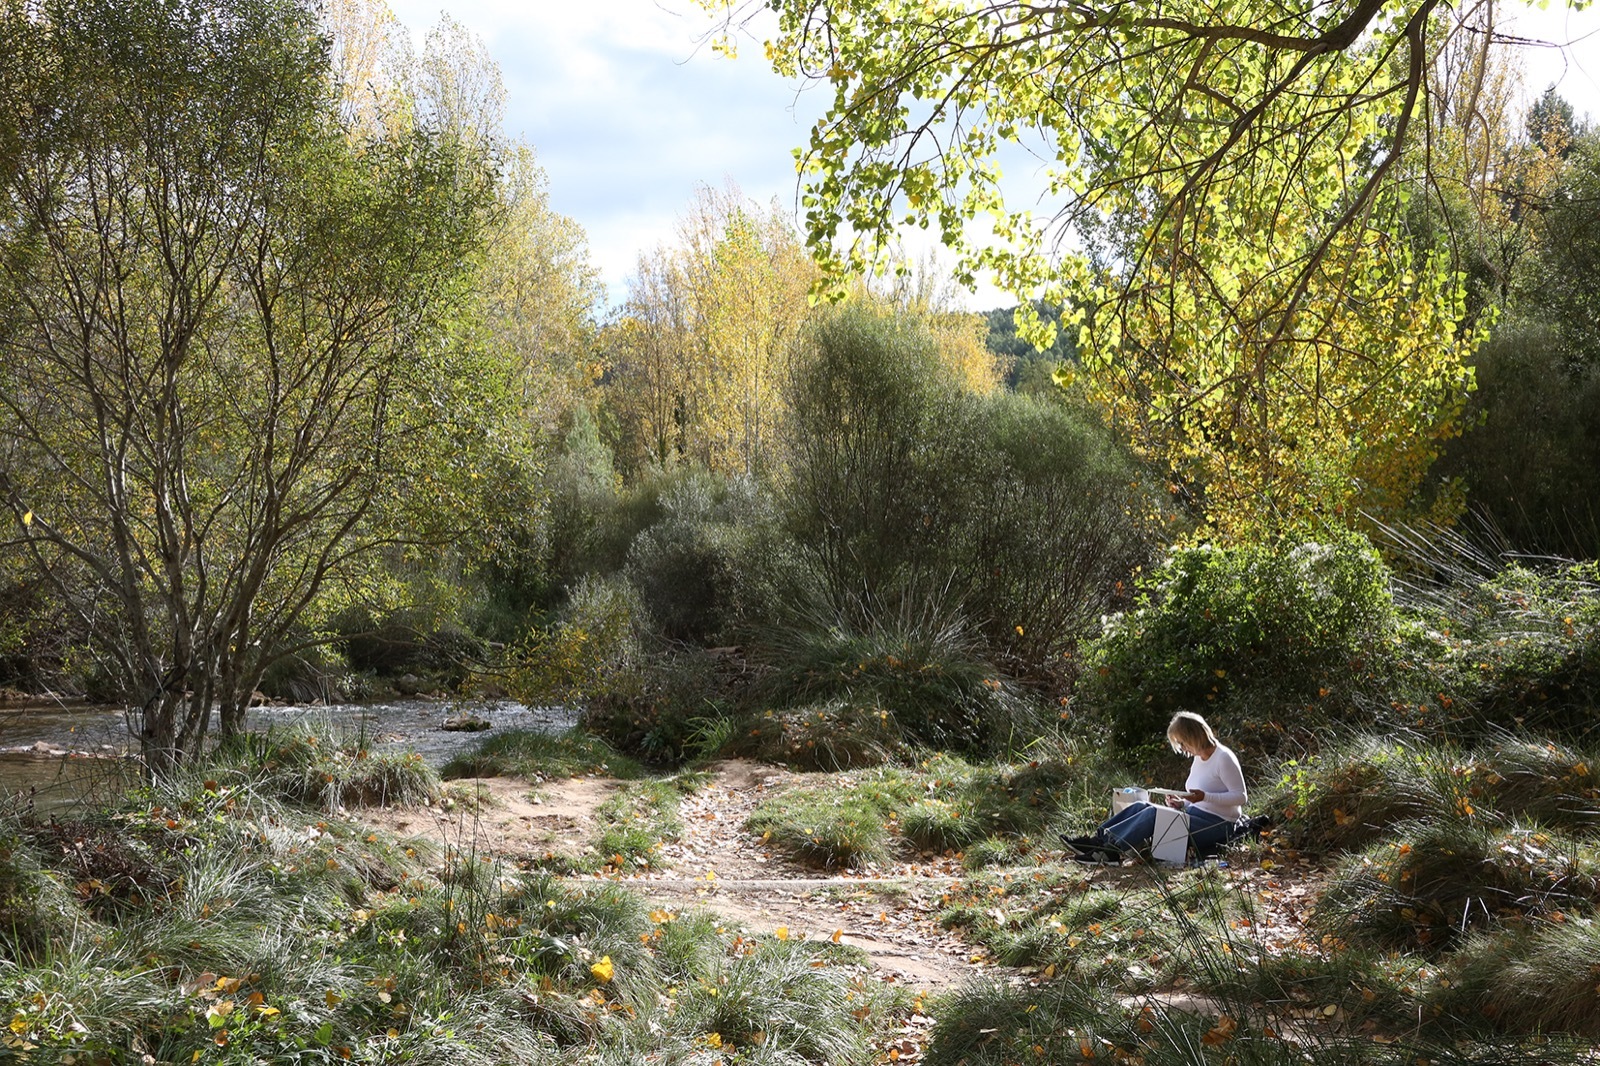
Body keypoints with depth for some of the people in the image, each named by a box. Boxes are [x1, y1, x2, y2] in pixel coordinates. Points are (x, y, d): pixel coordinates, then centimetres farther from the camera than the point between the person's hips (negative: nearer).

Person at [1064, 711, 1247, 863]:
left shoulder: (1224, 758, -11)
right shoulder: (1199, 759, 16)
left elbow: (1241, 796, -15)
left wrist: (1204, 796, -25)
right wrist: (1182, 803, 1)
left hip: (1216, 824, -9)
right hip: (1196, 815, 9)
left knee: (1154, 813, -25)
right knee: (1141, 807, -7)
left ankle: (1109, 849, -29)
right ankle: (1098, 838, -19)